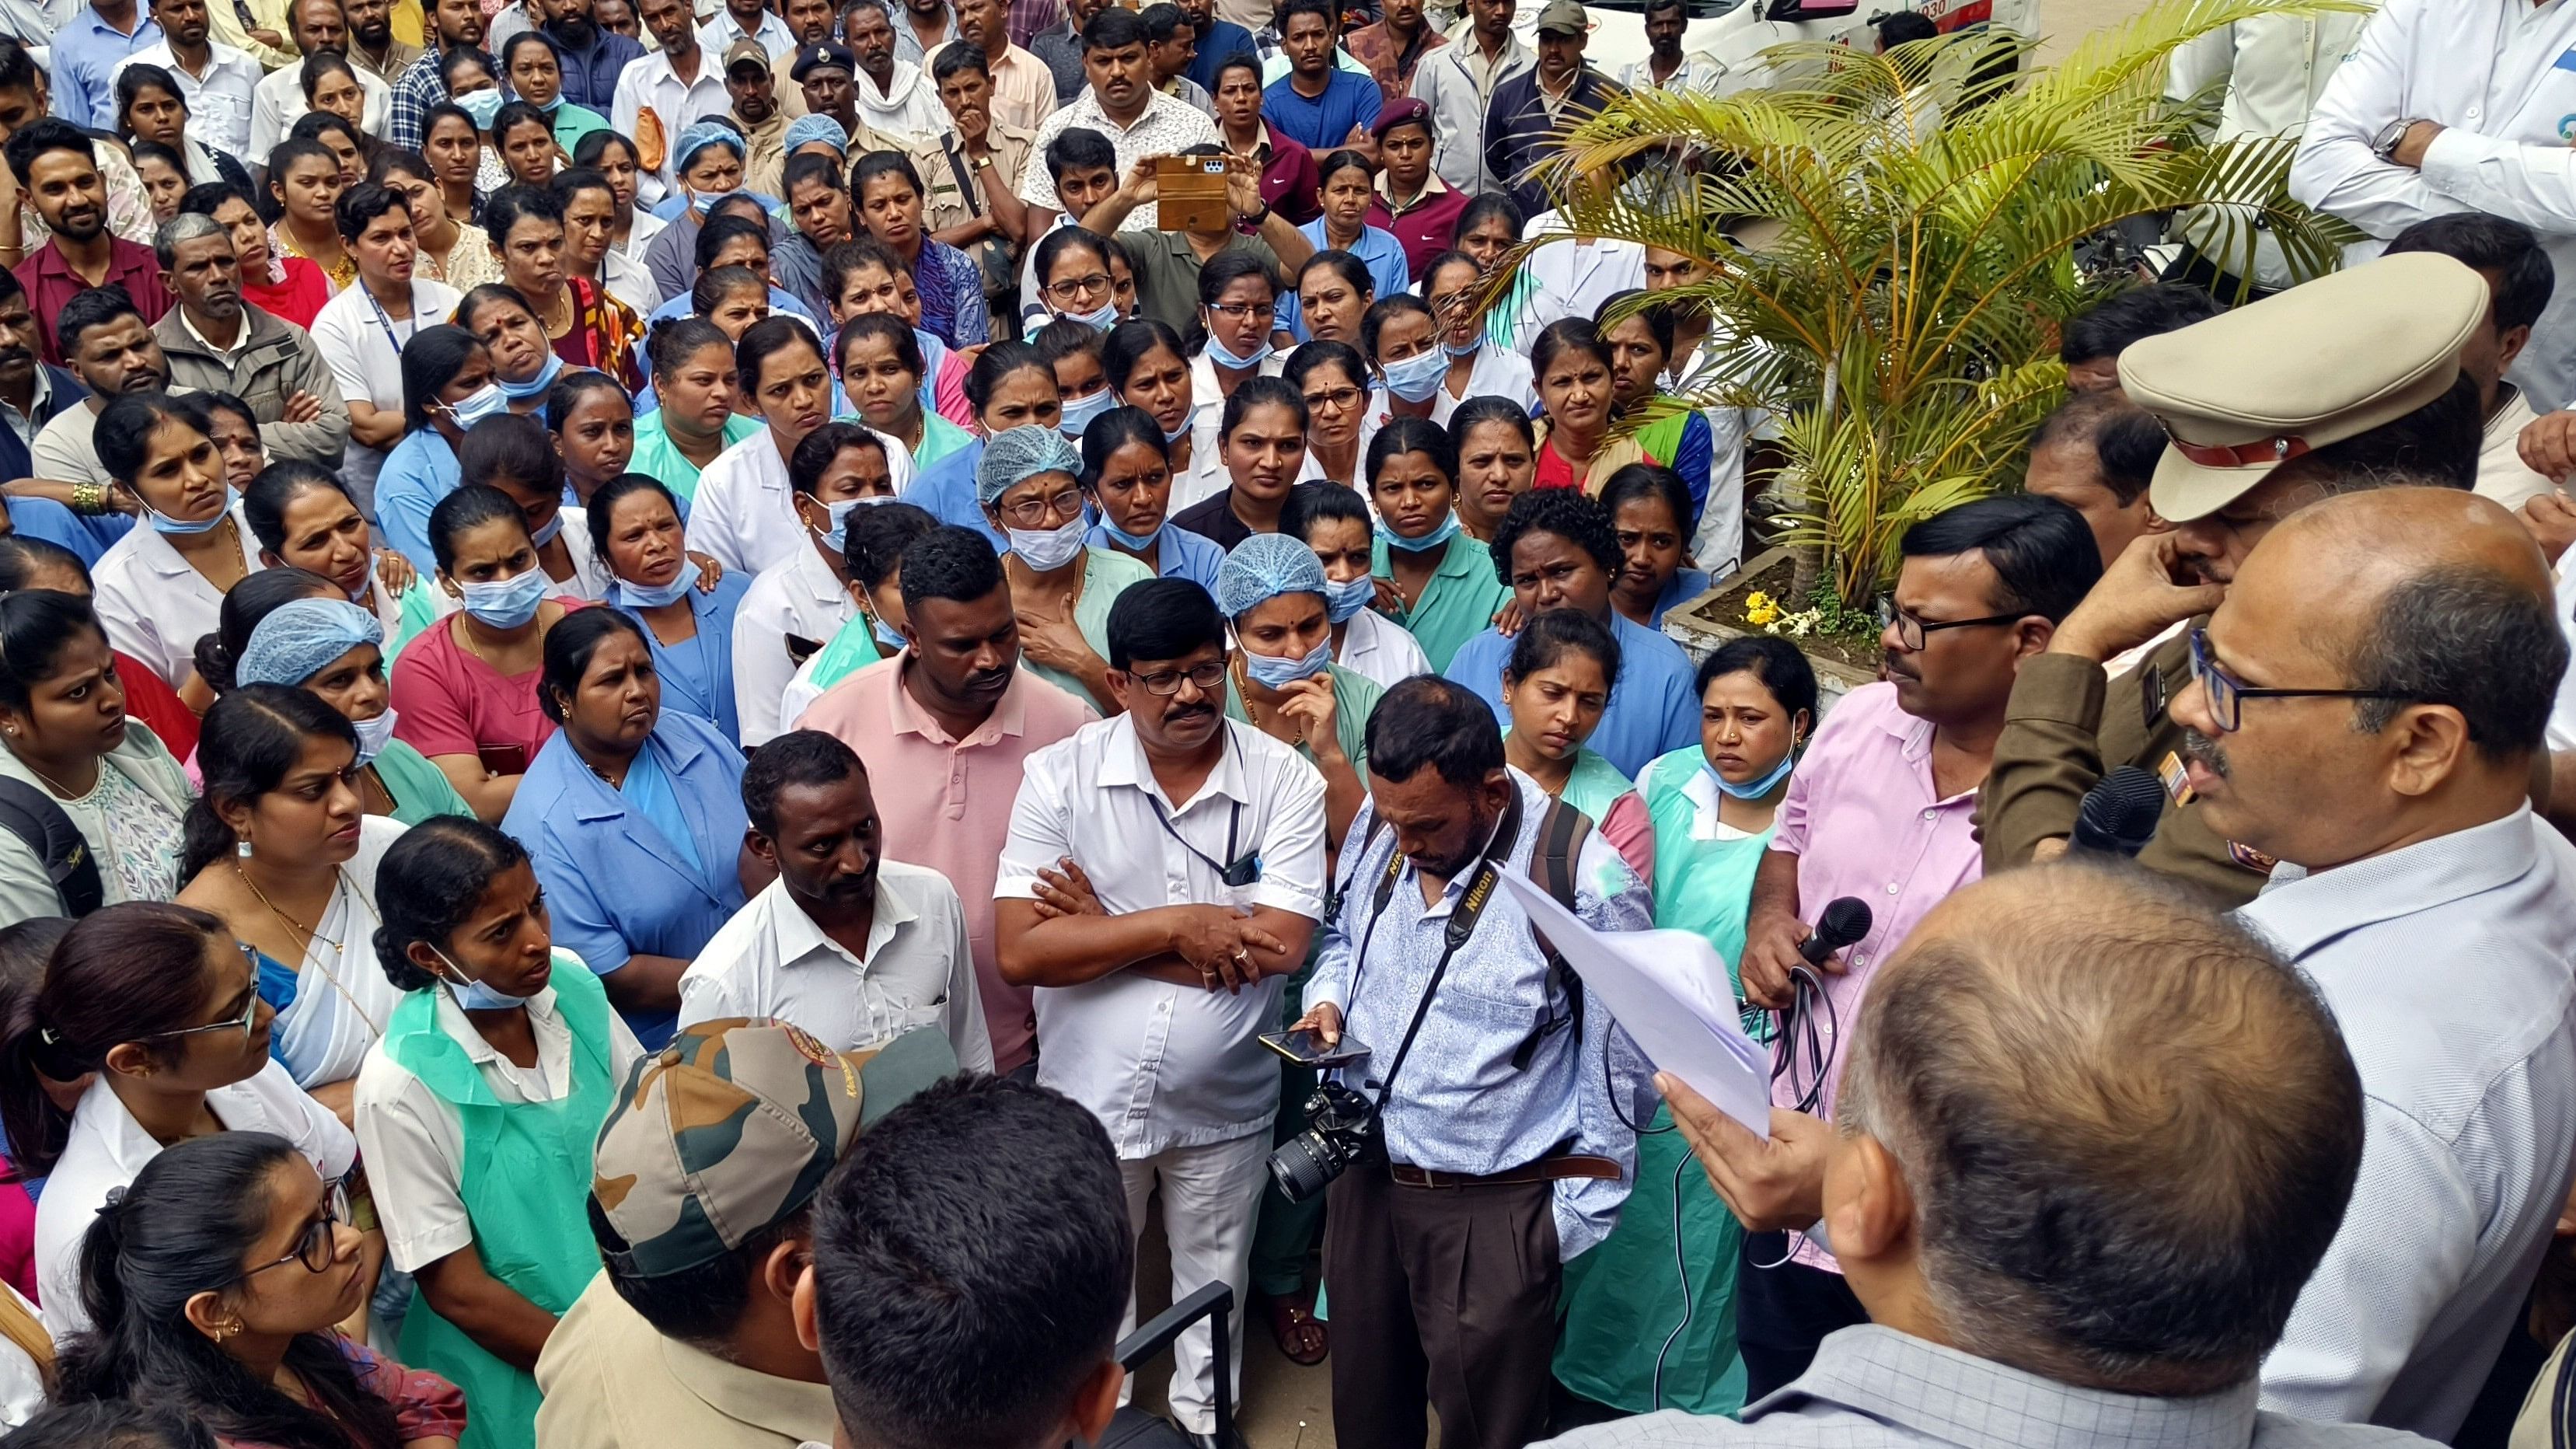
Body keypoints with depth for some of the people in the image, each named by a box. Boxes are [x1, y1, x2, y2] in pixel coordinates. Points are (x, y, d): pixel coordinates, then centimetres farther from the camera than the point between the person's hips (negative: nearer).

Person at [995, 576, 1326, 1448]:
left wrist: (1101, 928, -20)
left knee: (1214, 1287, 24)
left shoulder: (1286, 781, -14)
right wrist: (1177, 925, -25)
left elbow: (1278, 947, -23)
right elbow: (1019, 952, -20)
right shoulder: (1060, 777, -13)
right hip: (1089, 1095, 0)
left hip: (1224, 1106, 0)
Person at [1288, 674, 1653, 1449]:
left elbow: (1616, 1071, -12)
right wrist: (1329, 1002, -4)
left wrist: (1574, 1218, -7)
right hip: (1364, 1176, 5)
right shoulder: (1375, 830, -5)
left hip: (1495, 1210, -5)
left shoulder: (1588, 882, -23)